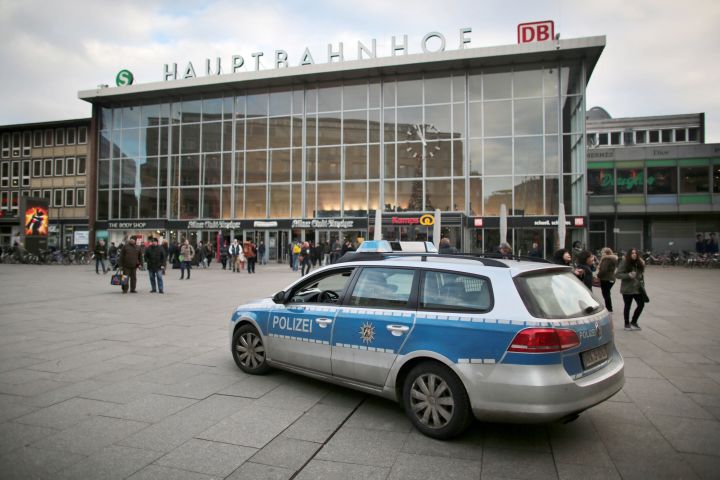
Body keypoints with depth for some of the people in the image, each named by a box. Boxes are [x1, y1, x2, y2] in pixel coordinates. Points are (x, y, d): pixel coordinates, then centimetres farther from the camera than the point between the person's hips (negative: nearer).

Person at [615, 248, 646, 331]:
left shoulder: (640, 263, 5)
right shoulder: (624, 263, -12)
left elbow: (641, 274, 16)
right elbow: (617, 274, -14)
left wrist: (642, 285, 9)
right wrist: (628, 275, -26)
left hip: (638, 288, 5)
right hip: (627, 289, -5)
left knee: (641, 304, 4)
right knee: (627, 306, 7)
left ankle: (633, 322, 24)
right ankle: (627, 324, 23)